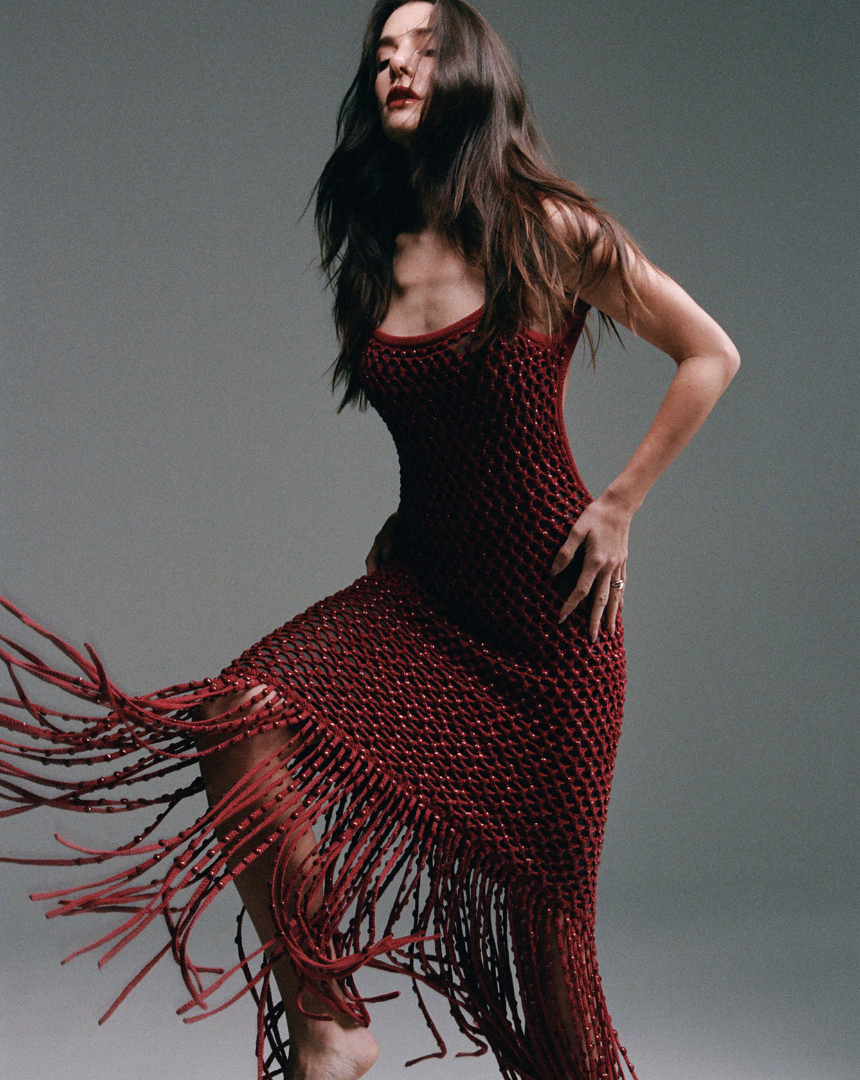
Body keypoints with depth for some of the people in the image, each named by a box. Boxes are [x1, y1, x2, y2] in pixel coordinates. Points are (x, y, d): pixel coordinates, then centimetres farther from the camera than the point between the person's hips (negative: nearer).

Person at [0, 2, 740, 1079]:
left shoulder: (550, 234, -5)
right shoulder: (375, 256, 9)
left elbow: (709, 355, 1)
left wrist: (619, 503, -3)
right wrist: (405, 521, 12)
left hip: (545, 598, -4)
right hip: (419, 583, 4)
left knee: (542, 893, 3)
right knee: (240, 722, -22)